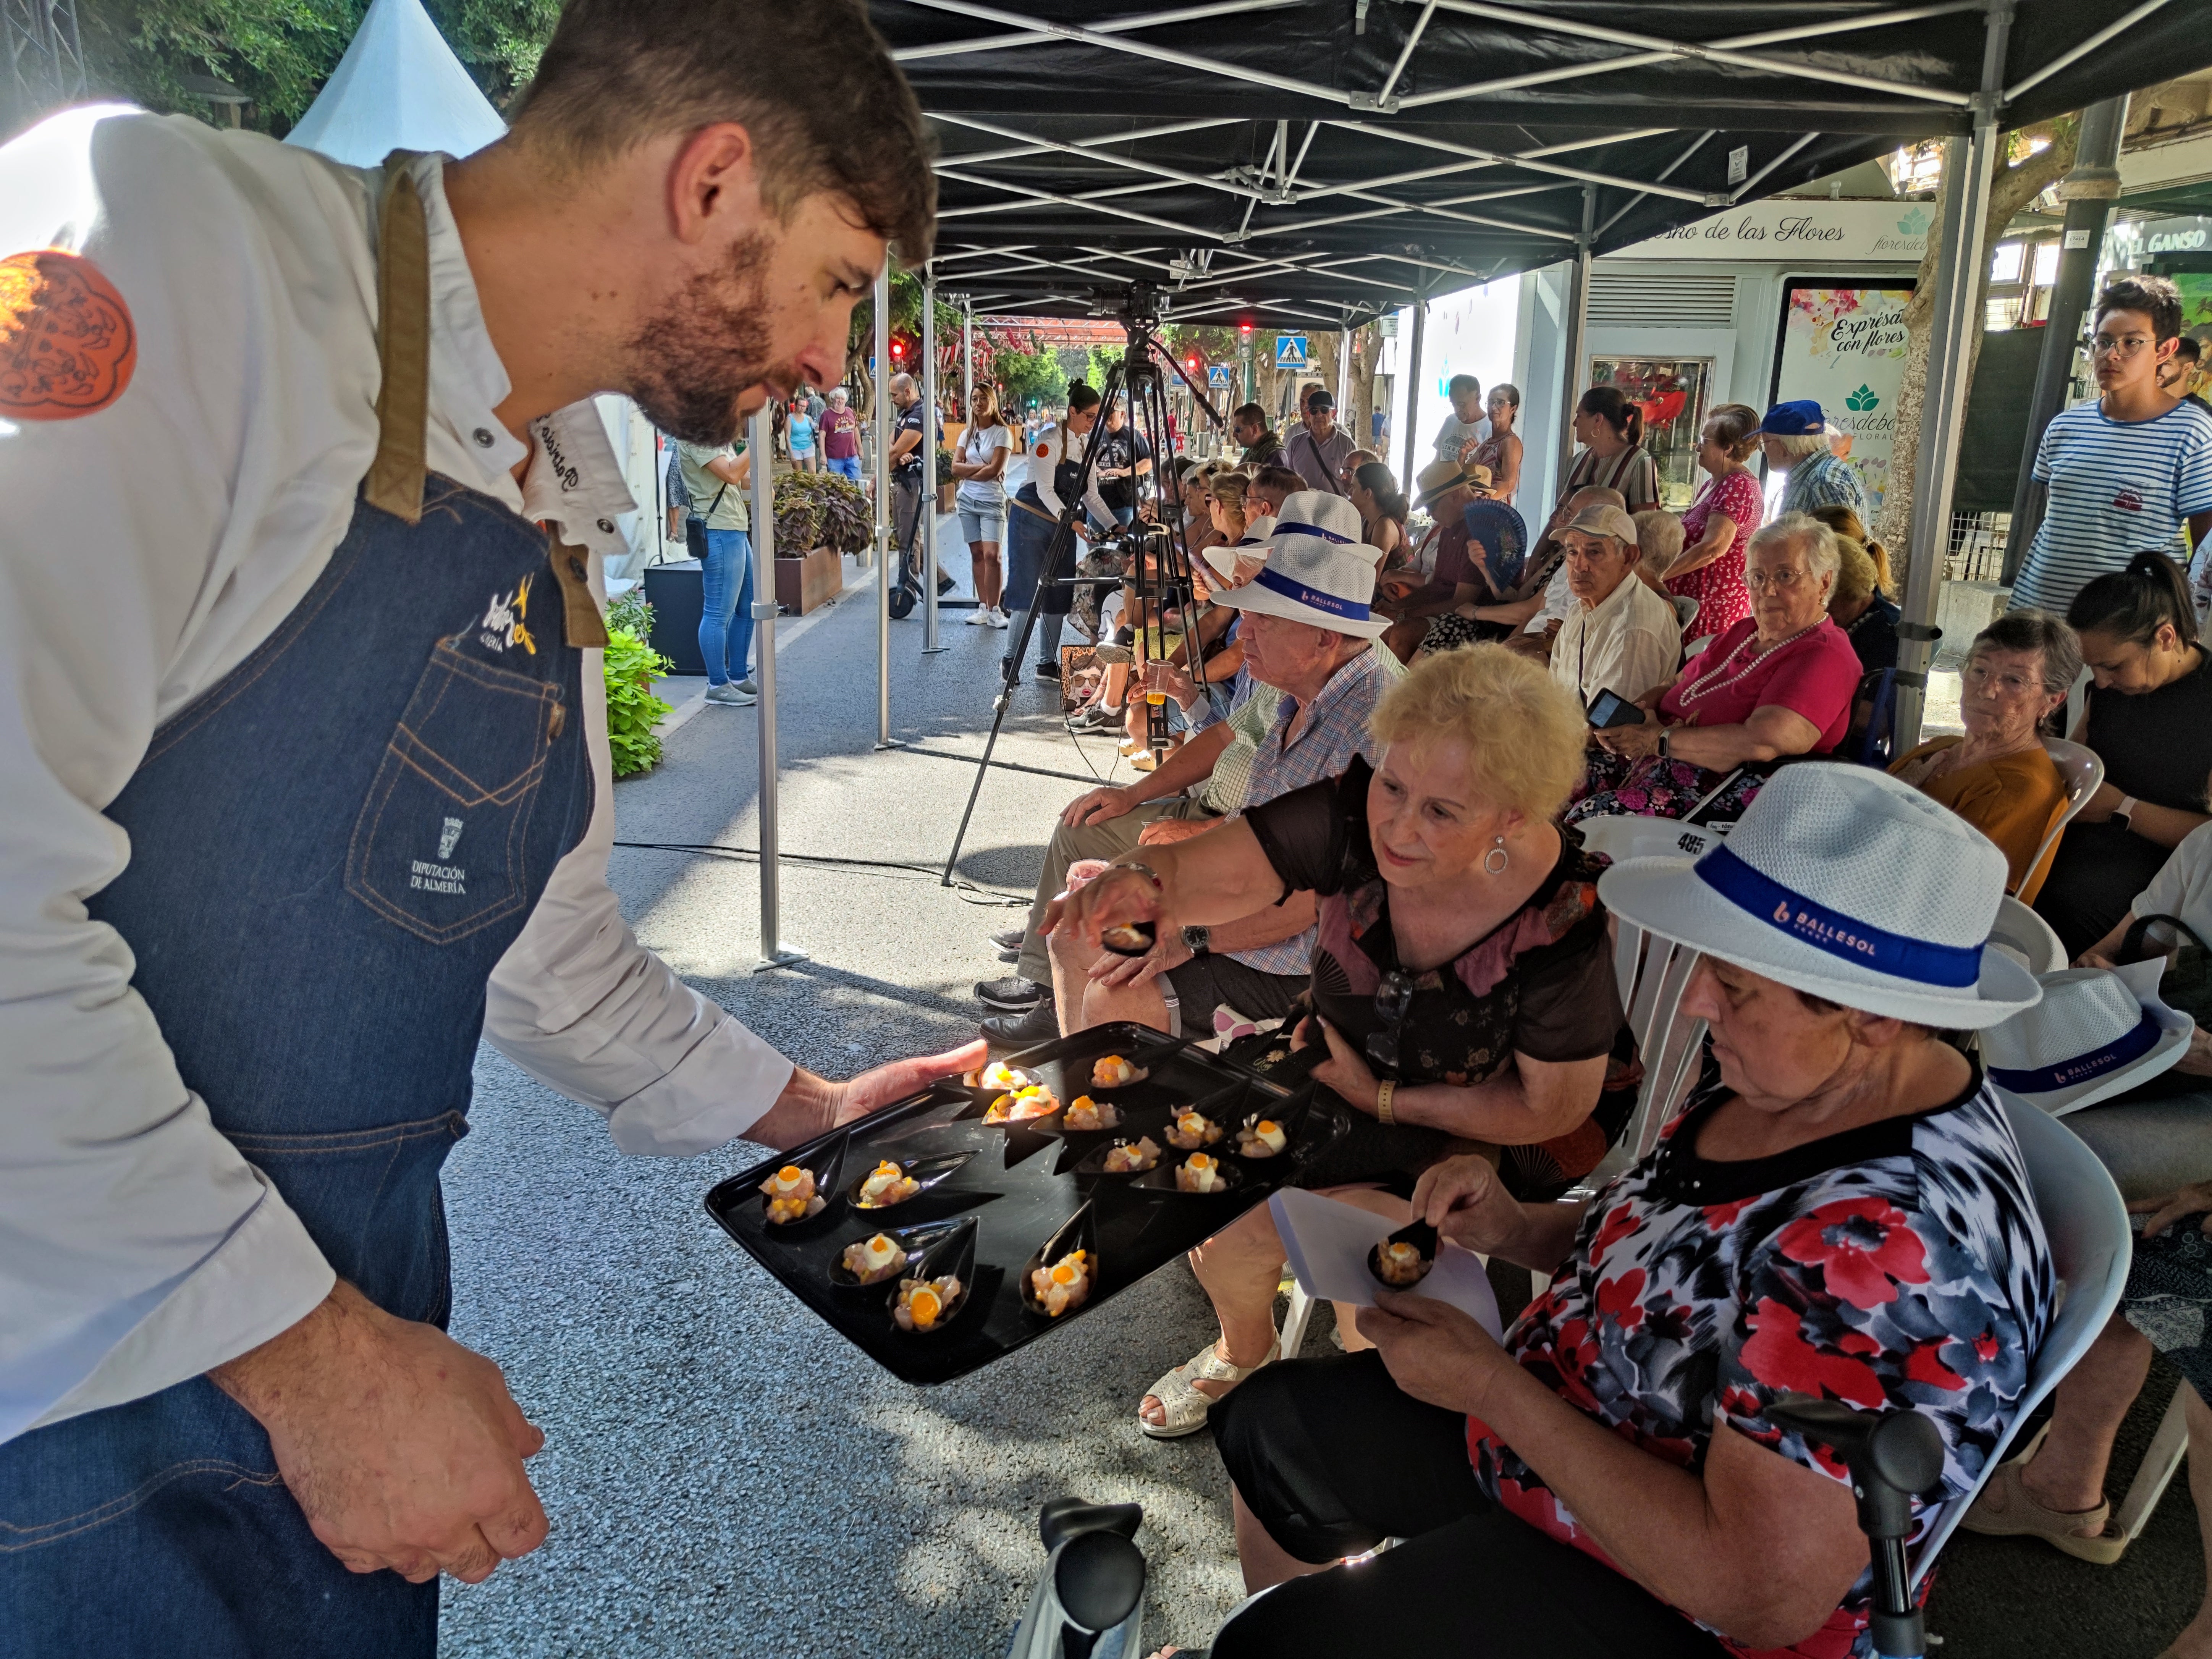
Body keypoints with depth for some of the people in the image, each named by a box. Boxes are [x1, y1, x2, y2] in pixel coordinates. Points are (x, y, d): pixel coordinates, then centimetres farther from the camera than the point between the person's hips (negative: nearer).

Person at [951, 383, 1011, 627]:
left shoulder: (1002, 433, -3)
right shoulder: (967, 434, 12)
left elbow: (994, 470, -13)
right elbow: (956, 468, 2)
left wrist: (968, 474, -4)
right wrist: (981, 467, -10)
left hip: (992, 501, -5)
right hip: (968, 501, 5)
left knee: (991, 555, -14)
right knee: (977, 554, 5)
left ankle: (994, 610, -12)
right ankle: (983, 607, 8)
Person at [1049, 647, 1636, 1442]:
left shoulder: (1562, 927, -31)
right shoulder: (1353, 814, -23)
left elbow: (1553, 1109, -18)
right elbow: (1216, 873, -24)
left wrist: (1383, 1099, -18)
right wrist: (1141, 884, -48)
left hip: (1495, 1130, -4)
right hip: (1348, 1061, 5)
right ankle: (1244, 1350, 25)